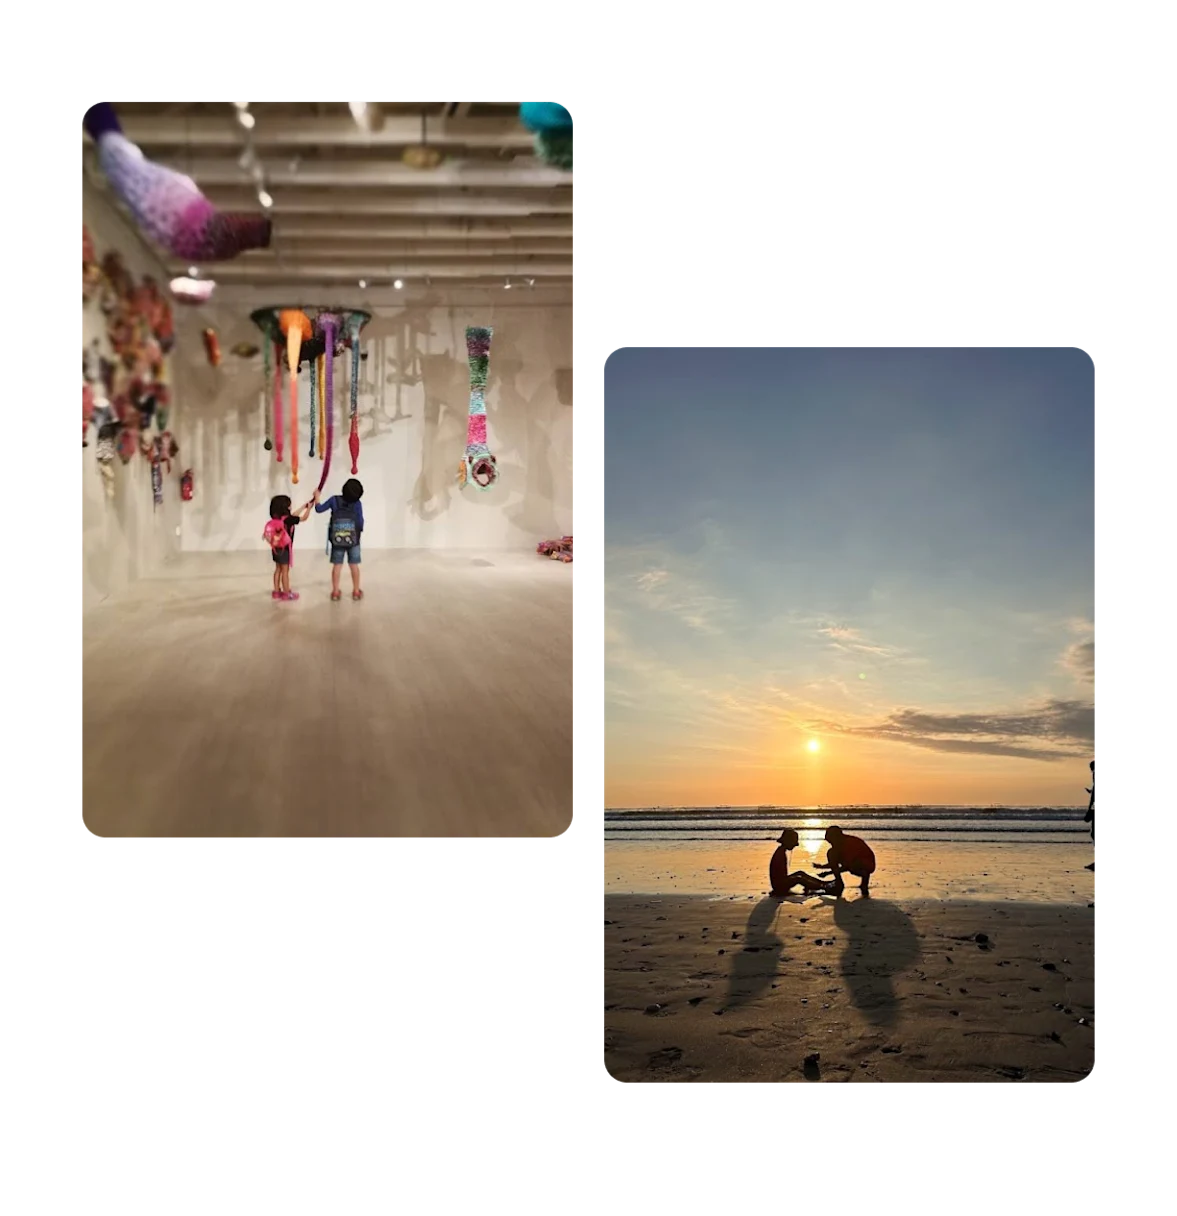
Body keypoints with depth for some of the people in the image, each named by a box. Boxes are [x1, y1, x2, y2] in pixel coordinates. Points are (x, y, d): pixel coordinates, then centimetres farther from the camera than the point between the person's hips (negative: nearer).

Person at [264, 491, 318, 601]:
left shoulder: (277, 518, 2)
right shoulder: (287, 520, -20)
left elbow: (293, 517, 16)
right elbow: (303, 518, -12)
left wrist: (304, 506, 19)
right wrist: (309, 507, 3)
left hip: (276, 548, 8)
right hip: (284, 549, -8)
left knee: (278, 569, 15)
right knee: (285, 571, 1)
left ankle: (277, 592, 21)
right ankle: (287, 593, 9)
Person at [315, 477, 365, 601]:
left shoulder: (334, 500, -9)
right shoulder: (357, 503, -12)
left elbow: (319, 509, 0)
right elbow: (360, 521, -11)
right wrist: (360, 531, 9)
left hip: (337, 540, 1)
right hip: (353, 540, -1)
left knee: (337, 566, 8)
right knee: (354, 565, 9)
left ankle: (335, 592, 11)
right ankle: (356, 591, 15)